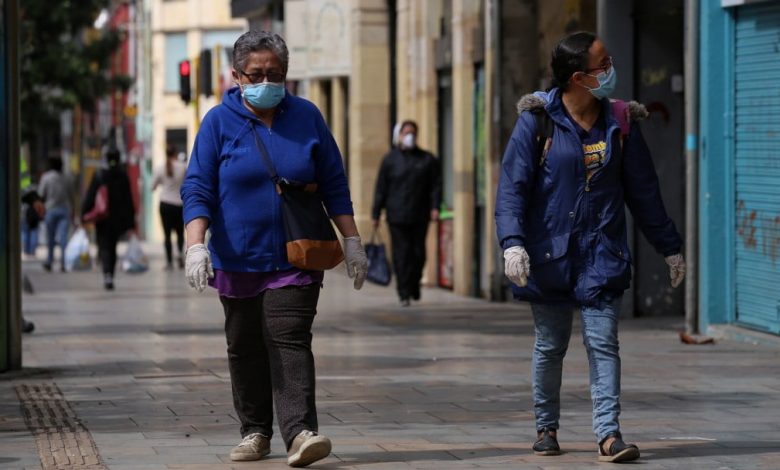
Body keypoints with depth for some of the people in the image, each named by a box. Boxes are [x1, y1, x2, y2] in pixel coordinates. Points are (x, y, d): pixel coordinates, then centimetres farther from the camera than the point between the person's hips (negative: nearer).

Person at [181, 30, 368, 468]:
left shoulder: (307, 116, 5)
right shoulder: (219, 122, 0)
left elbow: (334, 184, 10)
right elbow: (198, 189, -3)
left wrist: (352, 241, 7)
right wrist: (196, 246, -16)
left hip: (295, 258, -1)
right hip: (237, 259, 1)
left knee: (289, 341, -13)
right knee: (245, 348, 8)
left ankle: (301, 431, -21)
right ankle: (255, 432, 20)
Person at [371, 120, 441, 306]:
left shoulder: (427, 159, 8)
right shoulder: (390, 159, 6)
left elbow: (436, 184, 7)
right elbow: (381, 188, 5)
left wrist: (435, 207, -6)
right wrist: (376, 214, 2)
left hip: (419, 217, 1)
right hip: (397, 216, -1)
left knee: (418, 253, 4)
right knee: (401, 254, -5)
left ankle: (414, 284, 27)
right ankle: (404, 293, -1)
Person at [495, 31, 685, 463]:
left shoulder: (620, 123, 4)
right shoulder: (538, 121, -6)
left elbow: (644, 191, 12)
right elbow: (512, 185, -9)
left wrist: (670, 247, 15)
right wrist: (513, 242, -22)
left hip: (602, 254, 2)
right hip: (549, 253, -1)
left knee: (603, 343, -7)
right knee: (550, 346, 10)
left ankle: (608, 434, -8)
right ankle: (546, 427, 26)